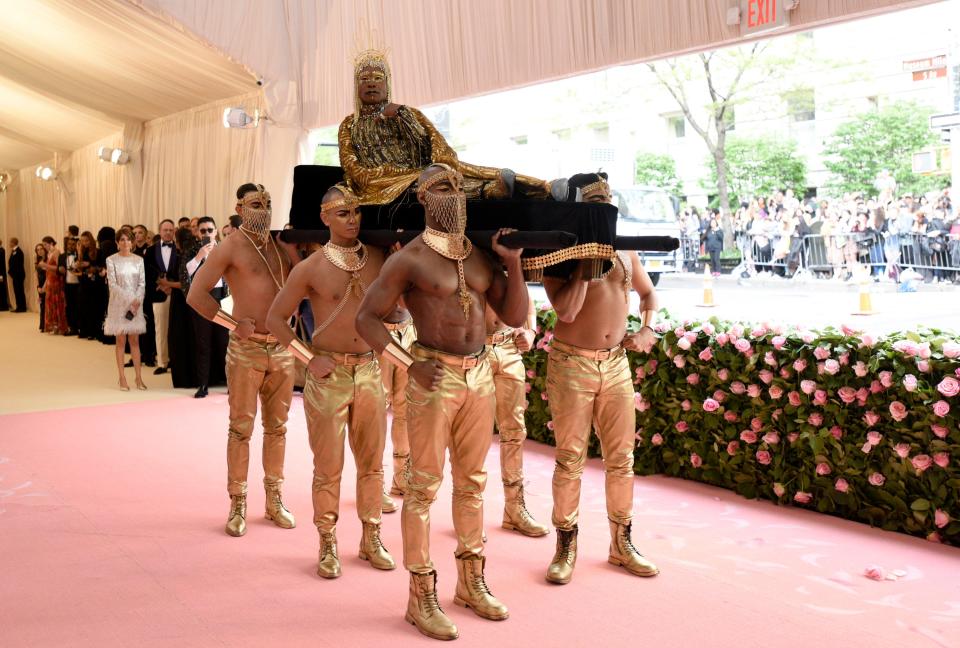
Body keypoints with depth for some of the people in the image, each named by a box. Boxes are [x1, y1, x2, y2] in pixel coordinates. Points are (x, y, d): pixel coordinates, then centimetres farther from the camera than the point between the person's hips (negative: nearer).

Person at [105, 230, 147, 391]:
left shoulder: (138, 260, 5)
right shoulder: (112, 260, -3)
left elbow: (142, 283, 4)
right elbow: (112, 284, -7)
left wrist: (137, 300, -11)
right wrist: (128, 300, -14)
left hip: (136, 303, 2)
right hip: (119, 303, -2)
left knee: (135, 340, 4)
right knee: (121, 341, 1)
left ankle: (138, 377, 4)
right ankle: (122, 378, 4)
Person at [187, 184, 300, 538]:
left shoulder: (283, 245, 10)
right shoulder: (230, 247, -5)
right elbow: (196, 294, -11)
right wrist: (234, 324, -11)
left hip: (282, 349, 5)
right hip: (246, 350, -4)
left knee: (276, 426, 12)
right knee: (241, 427, 2)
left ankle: (274, 501, 24)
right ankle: (237, 505, 13)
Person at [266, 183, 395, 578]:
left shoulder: (379, 259, 3)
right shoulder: (311, 268, -4)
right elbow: (276, 318, 2)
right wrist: (308, 359, -6)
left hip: (369, 371, 3)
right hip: (328, 375, -3)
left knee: (371, 461, 11)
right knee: (328, 466, 5)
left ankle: (371, 538, 26)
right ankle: (328, 544, 19)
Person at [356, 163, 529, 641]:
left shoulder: (482, 256, 10)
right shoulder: (408, 259, -6)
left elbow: (515, 317, 10)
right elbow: (366, 318, -6)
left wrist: (514, 263, -2)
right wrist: (411, 365, -13)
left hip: (480, 375, 6)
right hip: (436, 378, -6)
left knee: (472, 480, 14)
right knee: (424, 485, 0)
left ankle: (471, 582, 28)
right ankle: (421, 596, 11)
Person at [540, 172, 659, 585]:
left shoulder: (623, 251, 9)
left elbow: (648, 292, 23)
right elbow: (566, 310, -20)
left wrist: (647, 329, 6)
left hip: (616, 364, 5)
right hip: (571, 364, -4)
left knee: (621, 457, 8)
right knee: (570, 458, 1)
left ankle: (621, 544, 22)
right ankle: (566, 547, 15)